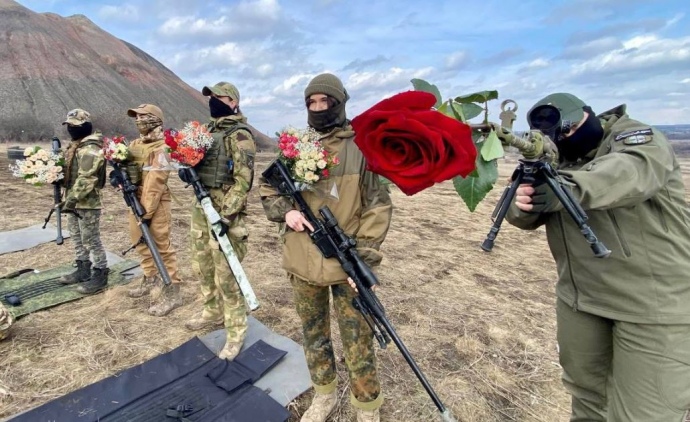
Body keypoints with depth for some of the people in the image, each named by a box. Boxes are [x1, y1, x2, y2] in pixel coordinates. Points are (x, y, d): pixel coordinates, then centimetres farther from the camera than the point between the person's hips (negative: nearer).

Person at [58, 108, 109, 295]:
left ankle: (100, 275, 7)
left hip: (87, 203, -10)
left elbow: (86, 179, -25)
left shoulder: (90, 149, -18)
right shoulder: (74, 146, 15)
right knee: (77, 237, 18)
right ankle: (83, 270, 30)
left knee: (91, 240, -3)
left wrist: (72, 199, -26)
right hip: (73, 201, 11)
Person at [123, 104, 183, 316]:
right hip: (136, 201, 9)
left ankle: (172, 291, 0)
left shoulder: (161, 148, -13)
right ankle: (151, 277, 37)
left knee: (162, 246, -7)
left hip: (155, 204, -9)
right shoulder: (135, 144, 15)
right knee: (140, 241, 19)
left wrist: (147, 211, -21)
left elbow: (155, 183, -19)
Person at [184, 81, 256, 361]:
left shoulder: (240, 135, -11)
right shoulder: (208, 131, 16)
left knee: (226, 275, -3)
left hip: (223, 214, -9)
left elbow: (243, 180, -19)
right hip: (200, 210, 9)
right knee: (203, 267, 19)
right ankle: (213, 313, 38)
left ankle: (236, 331, 12)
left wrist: (226, 216, -23)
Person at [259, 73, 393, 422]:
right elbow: (267, 188, 14)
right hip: (303, 260, 5)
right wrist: (285, 210, -8)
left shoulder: (362, 147, -7)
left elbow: (379, 207, -9)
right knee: (313, 335, 20)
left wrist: (362, 258, -15)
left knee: (357, 343, 6)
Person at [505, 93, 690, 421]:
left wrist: (571, 188, -50)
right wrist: (522, 203, -26)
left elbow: (634, 171, -33)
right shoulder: (555, 161, 6)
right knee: (585, 388, 21)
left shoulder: (636, 137, -9)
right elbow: (528, 219, -3)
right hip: (579, 297, 6)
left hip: (654, 303, -5)